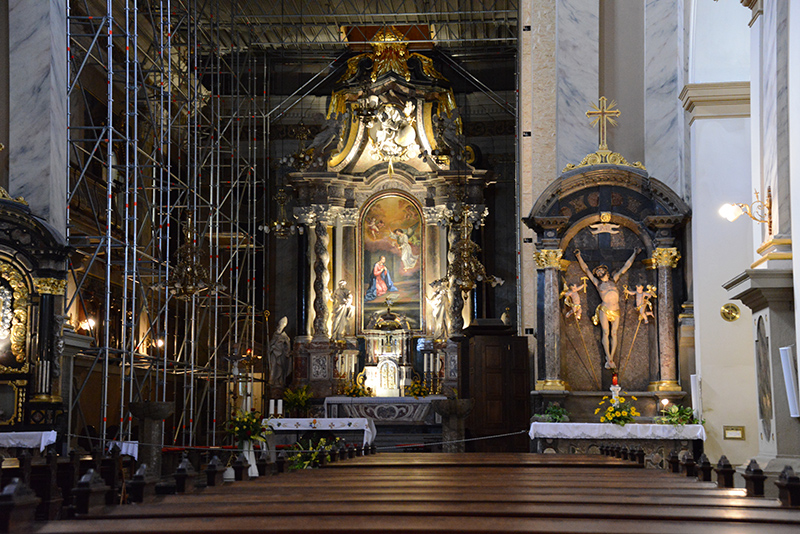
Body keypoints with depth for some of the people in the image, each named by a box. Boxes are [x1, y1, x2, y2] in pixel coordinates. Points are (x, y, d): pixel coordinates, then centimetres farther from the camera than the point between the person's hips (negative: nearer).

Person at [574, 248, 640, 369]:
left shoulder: (613, 280, 16)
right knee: (606, 333, -9)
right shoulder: (598, 283, 12)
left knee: (614, 334, -3)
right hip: (604, 310, -2)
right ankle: (609, 359, -11)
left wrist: (634, 254, 23)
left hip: (615, 311, 2)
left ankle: (611, 359, -3)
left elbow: (625, 267, 20)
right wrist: (579, 257, 14)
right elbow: (586, 269, 14)